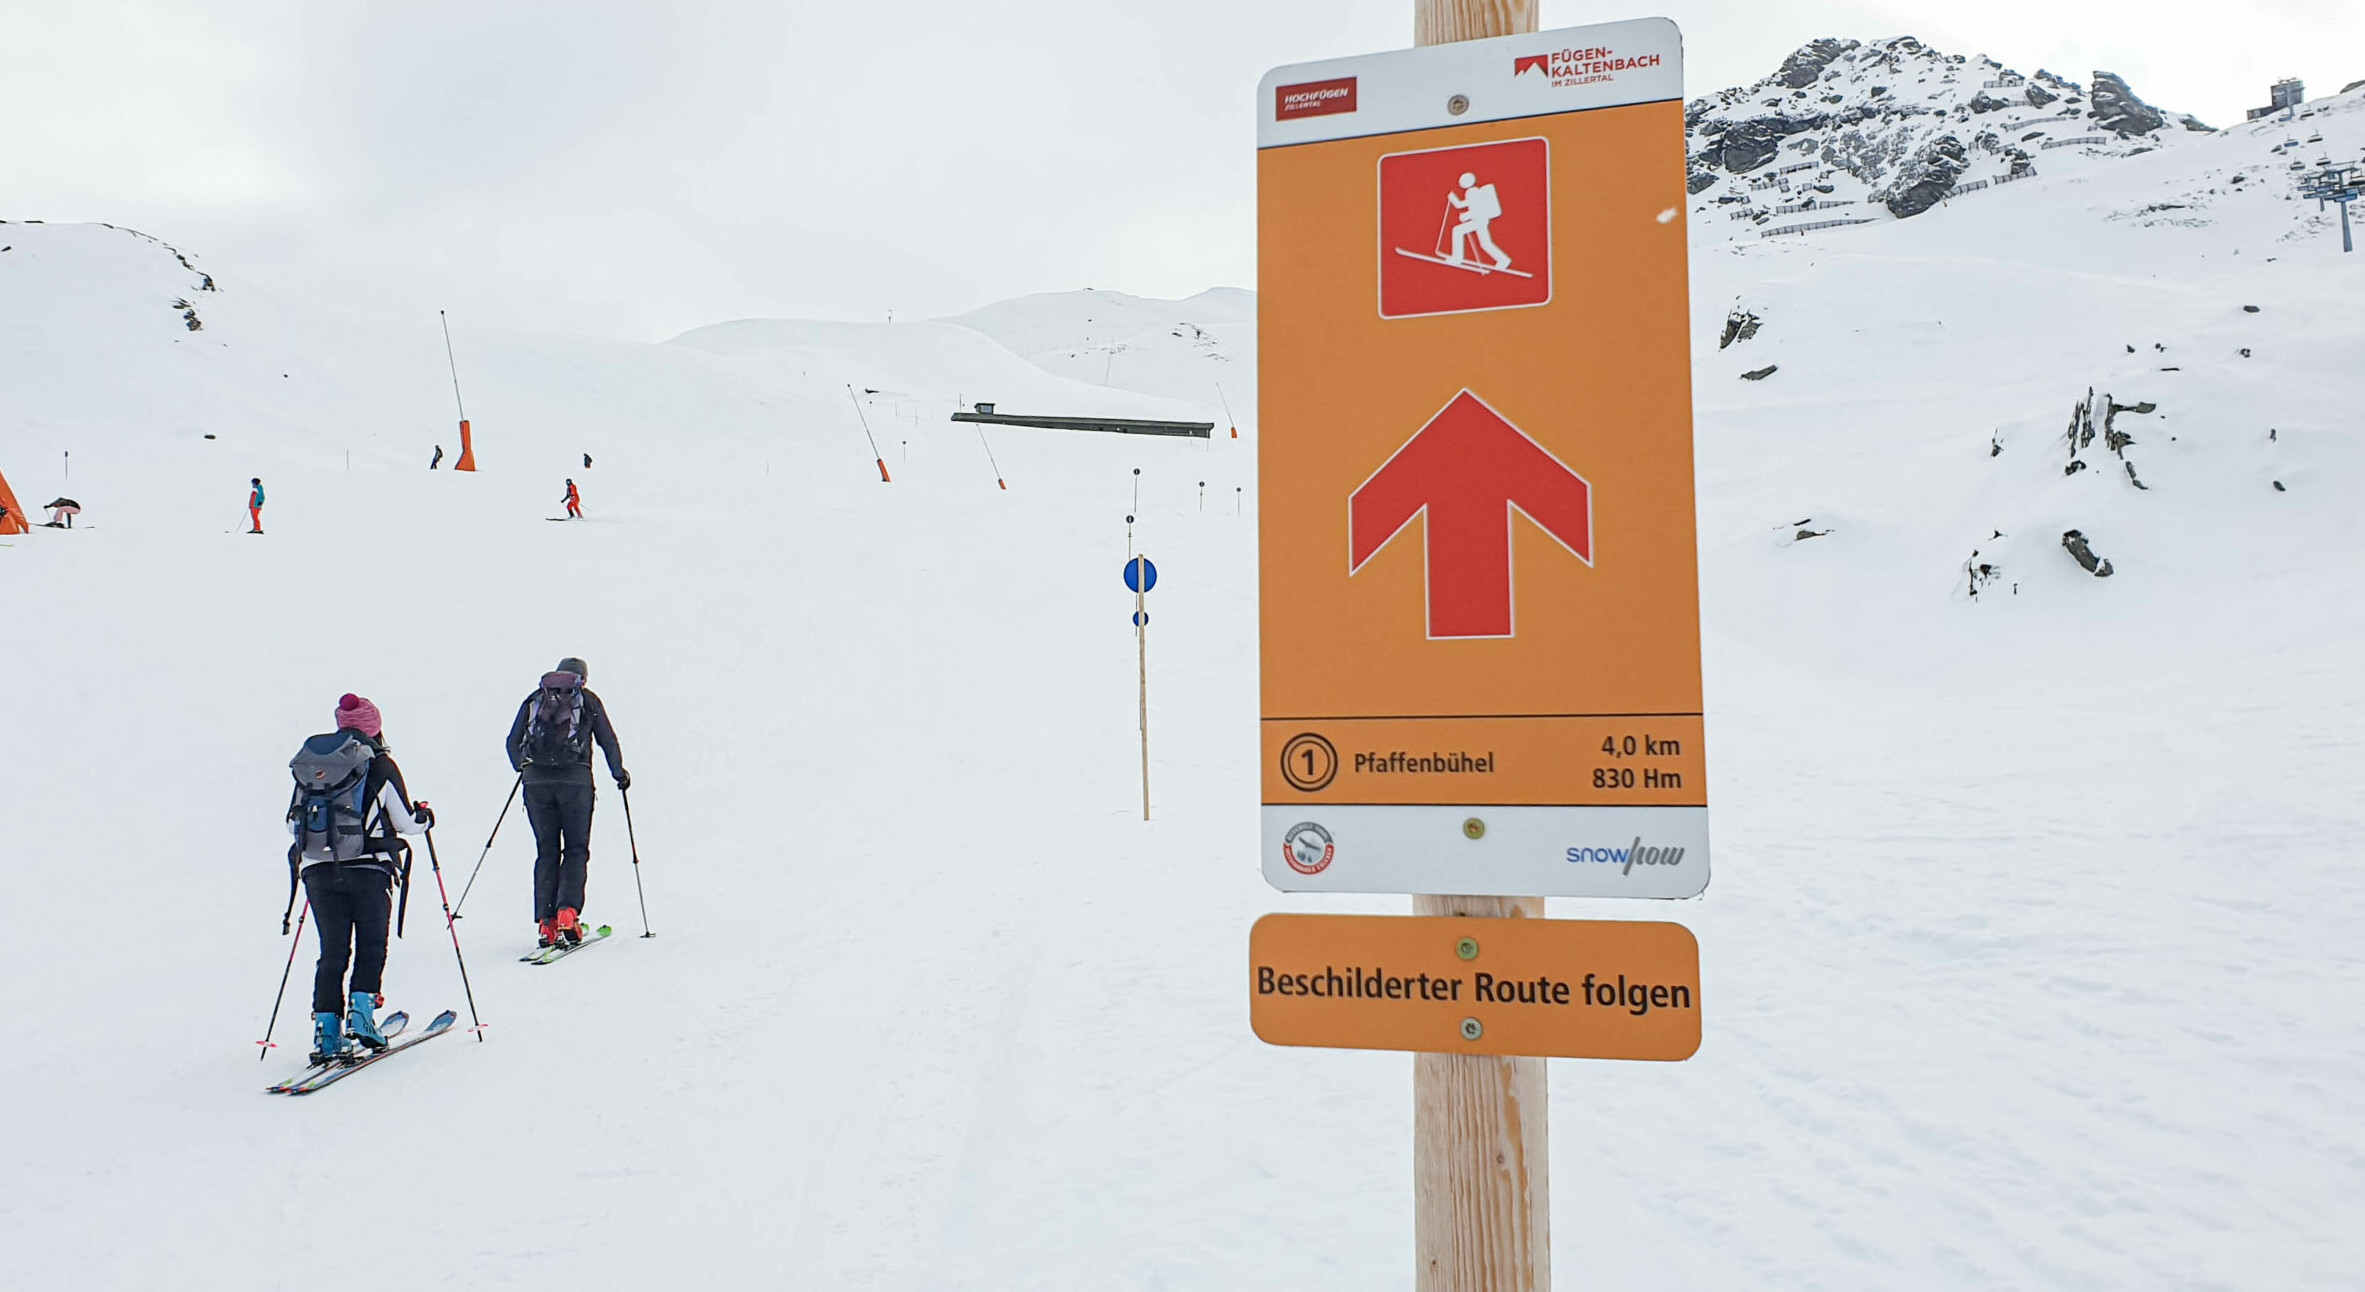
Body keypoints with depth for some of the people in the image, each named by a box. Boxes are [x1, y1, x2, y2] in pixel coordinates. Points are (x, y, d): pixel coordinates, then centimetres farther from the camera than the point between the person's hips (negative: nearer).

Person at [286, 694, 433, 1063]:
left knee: (332, 951, 8)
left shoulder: (306, 766, 10)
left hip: (318, 870, 4)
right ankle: (361, 1010, -5)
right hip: (366, 868, -4)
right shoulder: (380, 765, -3)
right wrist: (424, 816, 23)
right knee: (371, 945, 9)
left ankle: (326, 1030, 3)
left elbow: (293, 823, 15)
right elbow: (405, 821, 1)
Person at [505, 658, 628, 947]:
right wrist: (619, 774, 21)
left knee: (546, 852, 10)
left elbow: (513, 742, 13)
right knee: (576, 850, 5)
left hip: (536, 782, 2)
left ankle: (545, 922, 4)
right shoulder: (588, 700, 10)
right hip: (575, 780, -2)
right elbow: (608, 742, 9)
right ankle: (567, 913, -13)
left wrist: (524, 768, 27)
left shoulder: (534, 699, 16)